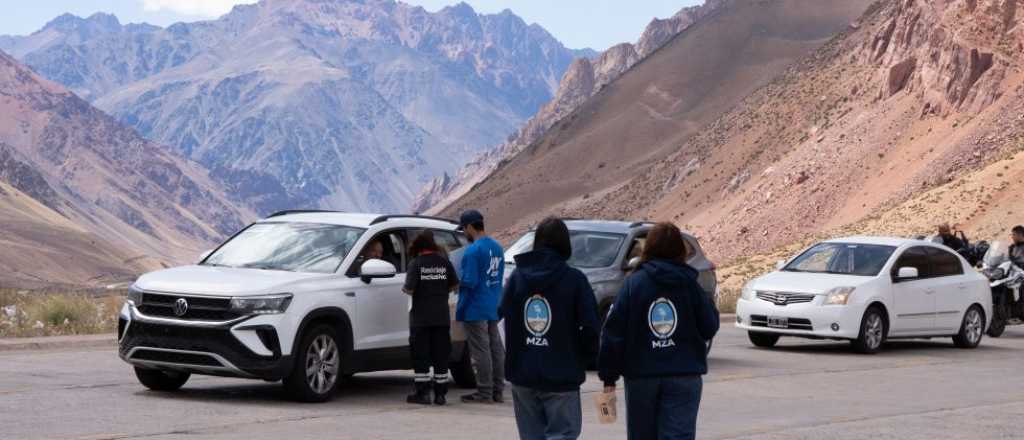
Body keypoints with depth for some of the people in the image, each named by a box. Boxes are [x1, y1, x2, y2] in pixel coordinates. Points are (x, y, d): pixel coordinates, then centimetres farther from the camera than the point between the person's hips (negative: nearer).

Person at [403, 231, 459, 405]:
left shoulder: (416, 263, -9)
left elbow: (410, 288, -15)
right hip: (442, 317, 3)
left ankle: (423, 393, 1)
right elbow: (454, 285, 6)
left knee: (421, 356, 3)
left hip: (421, 317, -3)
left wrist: (405, 289, 7)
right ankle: (440, 394, 8)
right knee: (441, 355, 7)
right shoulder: (444, 261, 2)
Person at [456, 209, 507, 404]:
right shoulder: (497, 247, 10)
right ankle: (498, 391, 15)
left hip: (475, 309, -8)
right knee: (496, 349, 10)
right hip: (493, 307, 8)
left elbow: (469, 282, -22)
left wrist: (458, 281, -2)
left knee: (481, 351, -3)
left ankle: (484, 393, 0)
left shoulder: (473, 251, -18)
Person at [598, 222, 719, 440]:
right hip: (684, 374, 0)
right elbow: (709, 328, 3)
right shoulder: (690, 284, -2)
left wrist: (609, 375, -1)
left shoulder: (634, 283, -4)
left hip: (641, 375, 0)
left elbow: (614, 331, -6)